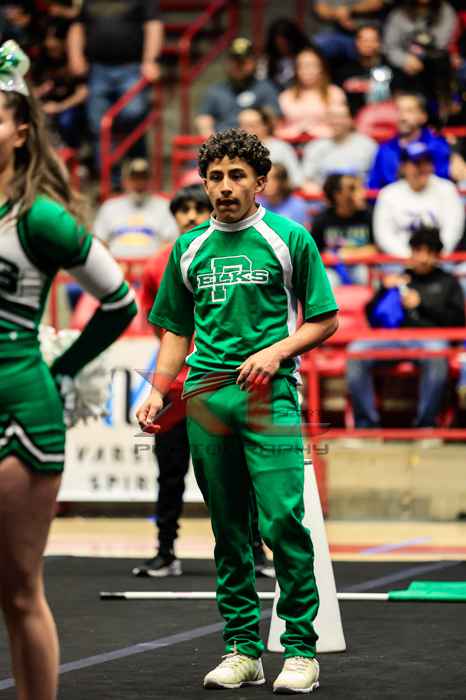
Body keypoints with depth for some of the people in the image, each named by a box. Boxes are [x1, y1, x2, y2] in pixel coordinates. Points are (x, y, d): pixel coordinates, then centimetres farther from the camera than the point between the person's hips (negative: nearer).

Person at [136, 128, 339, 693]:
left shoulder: (290, 239, 4)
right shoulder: (189, 249, 15)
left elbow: (324, 320, 6)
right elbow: (177, 330, 21)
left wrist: (276, 351, -10)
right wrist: (157, 392, 8)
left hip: (269, 393, -4)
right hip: (205, 394, 4)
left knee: (282, 522, -12)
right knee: (228, 529, 5)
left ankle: (301, 649, -6)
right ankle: (241, 649, 9)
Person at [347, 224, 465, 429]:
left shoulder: (447, 282, 26)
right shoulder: (399, 280, 30)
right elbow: (371, 317, 21)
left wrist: (422, 304, 2)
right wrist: (385, 289, 5)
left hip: (430, 335, -2)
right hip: (393, 336, 2)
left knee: (437, 355, -41)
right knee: (356, 350, -29)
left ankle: (425, 423, -33)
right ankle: (366, 422, -26)